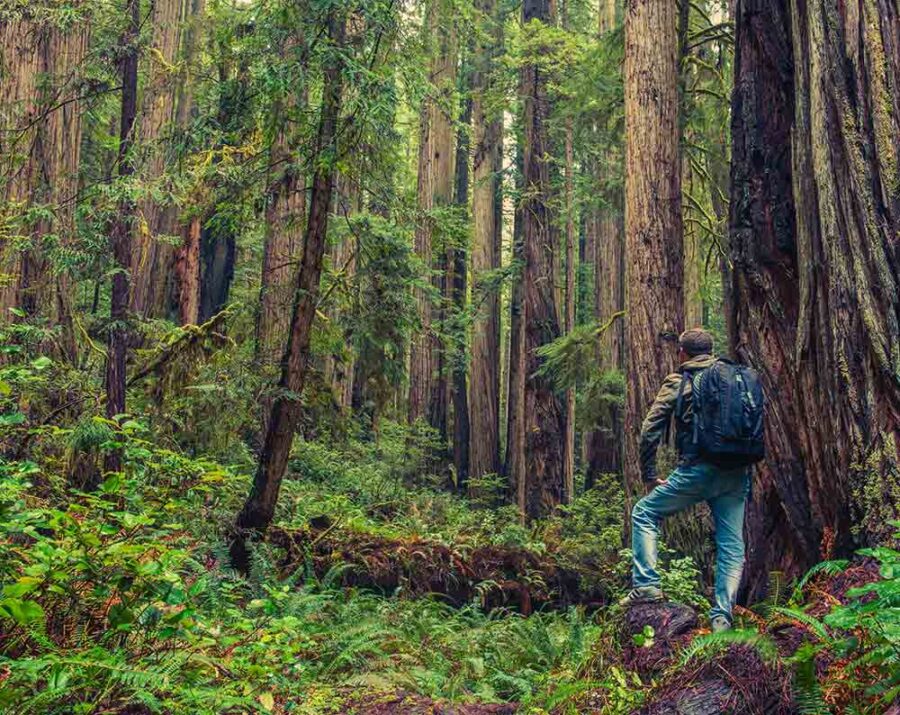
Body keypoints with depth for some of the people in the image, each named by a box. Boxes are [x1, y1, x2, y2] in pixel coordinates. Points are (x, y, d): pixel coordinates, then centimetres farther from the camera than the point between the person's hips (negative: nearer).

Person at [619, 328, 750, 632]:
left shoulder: (677, 383, 4)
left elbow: (650, 432, -1)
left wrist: (649, 476, 8)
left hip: (697, 470, -4)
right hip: (736, 474, 4)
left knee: (644, 513, 13)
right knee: (731, 543, 10)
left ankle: (646, 584, 3)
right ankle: (722, 617, 4)